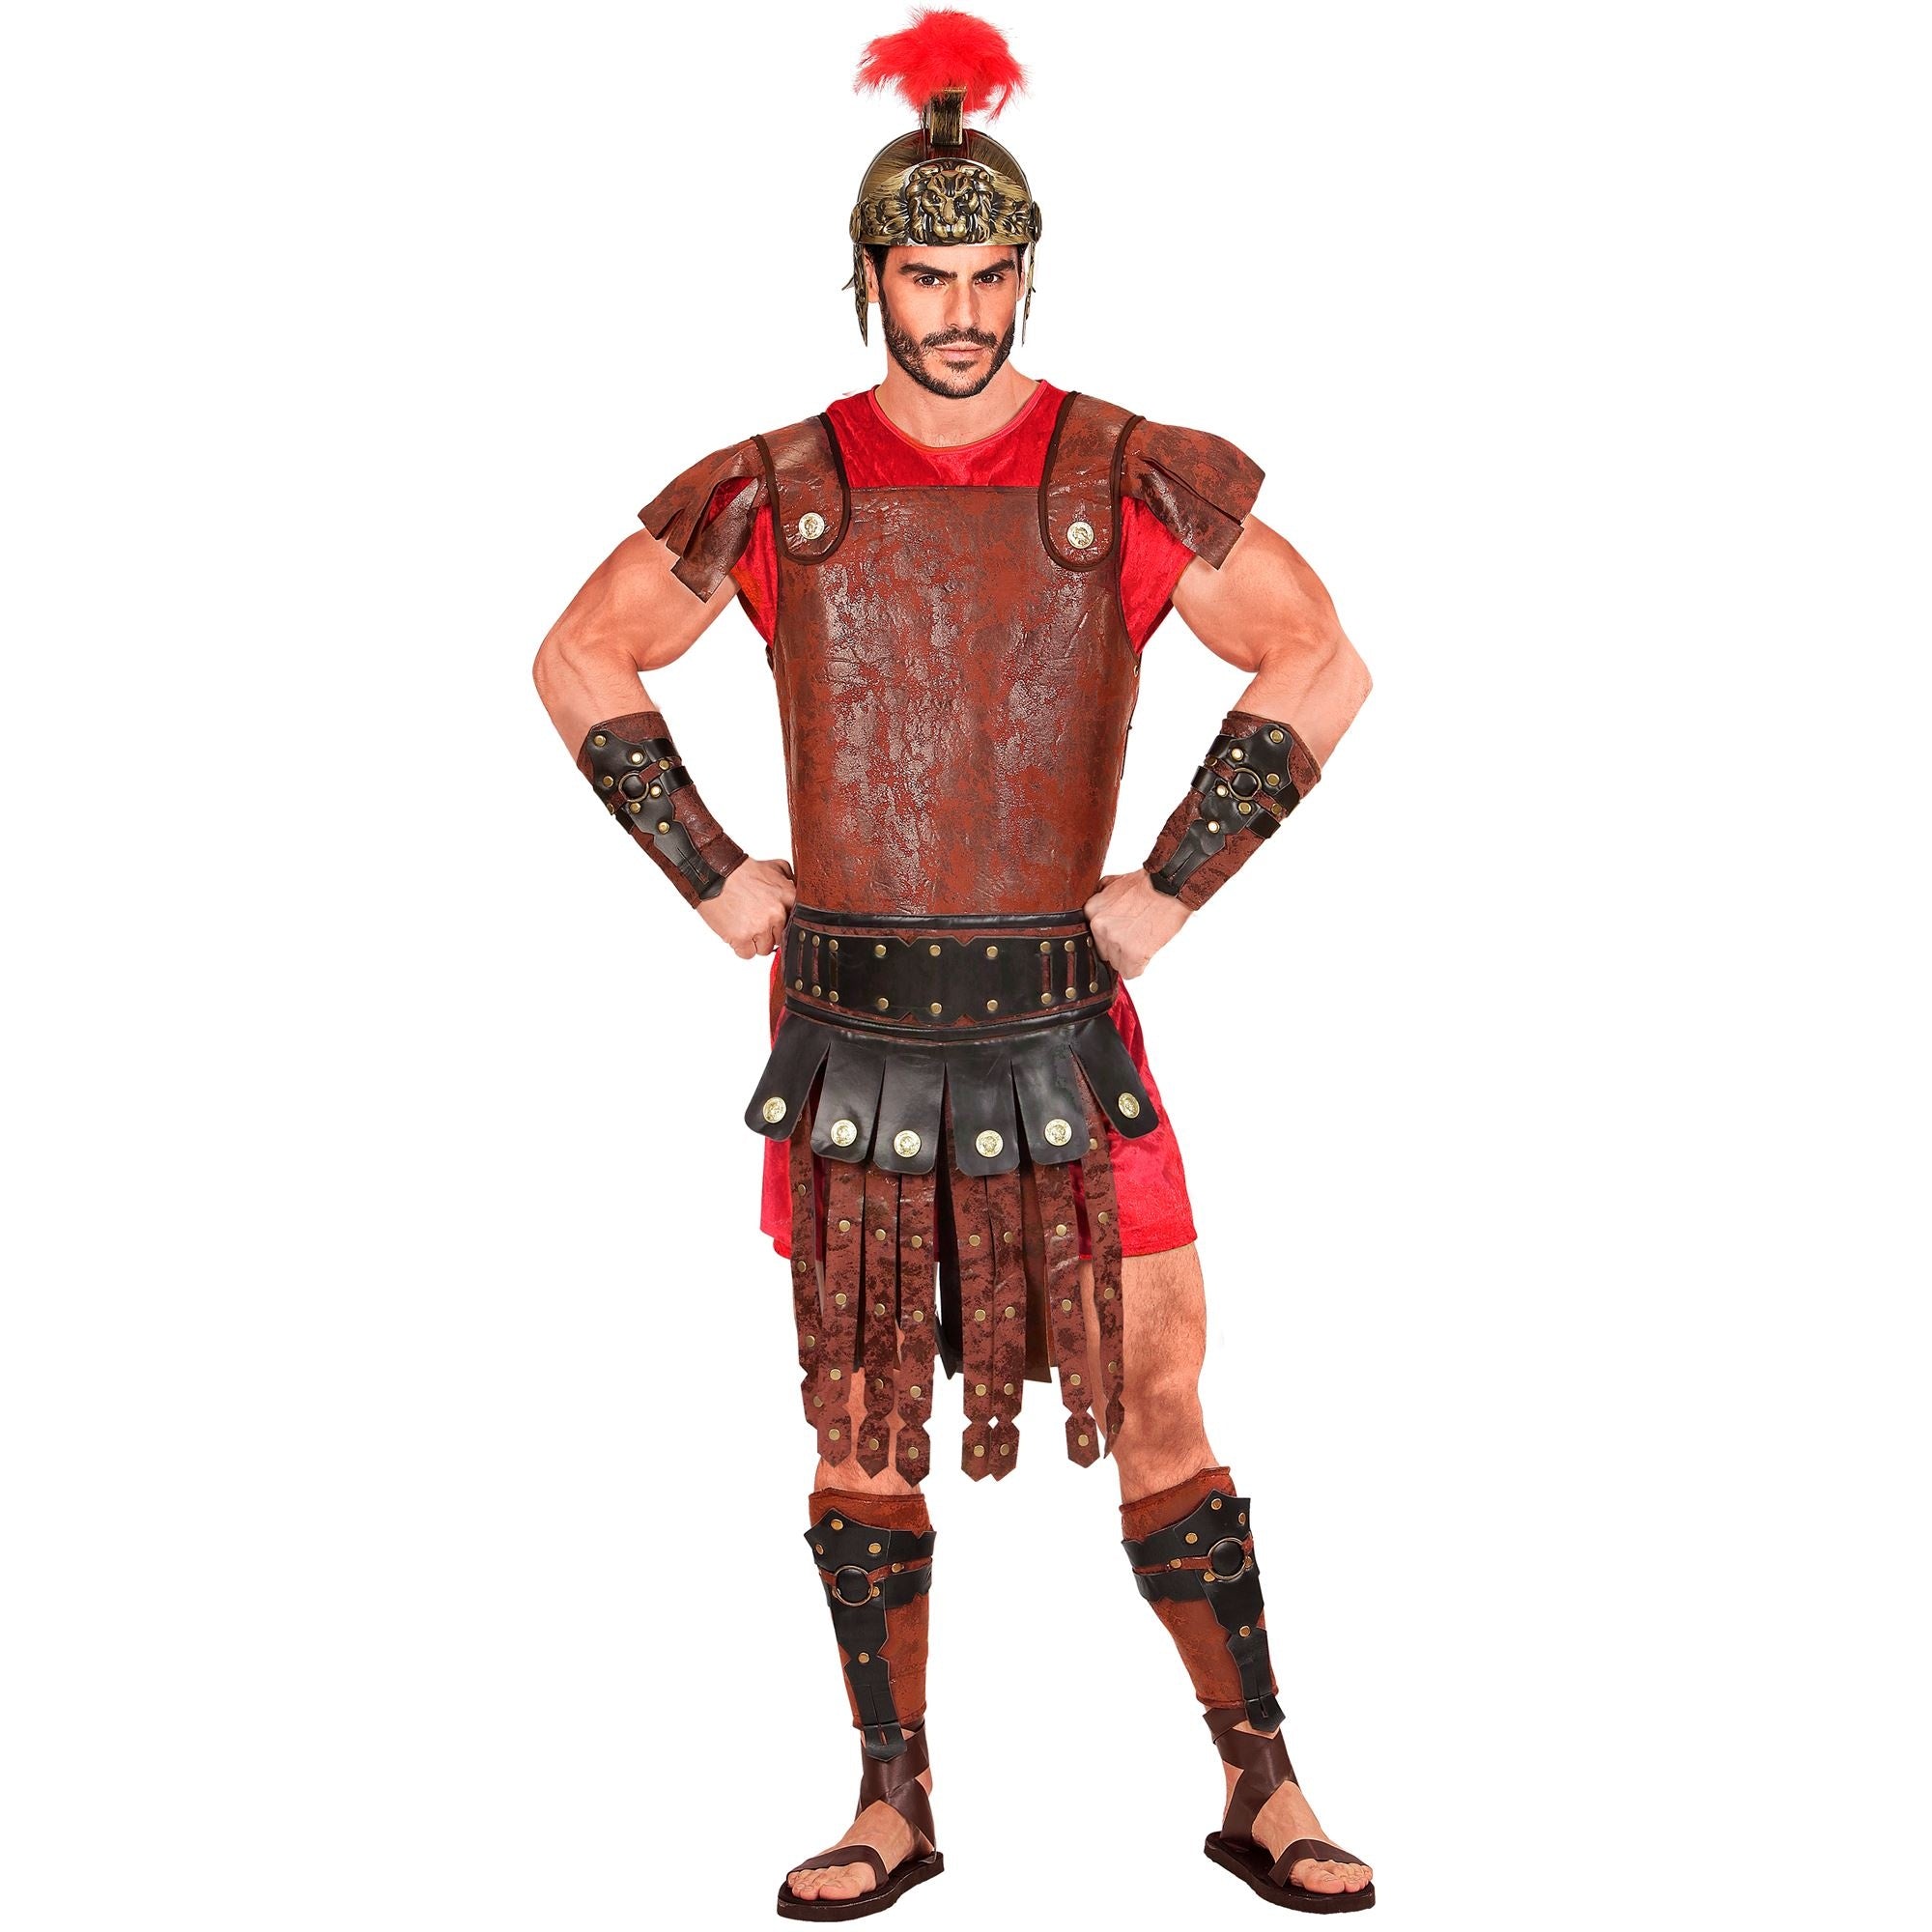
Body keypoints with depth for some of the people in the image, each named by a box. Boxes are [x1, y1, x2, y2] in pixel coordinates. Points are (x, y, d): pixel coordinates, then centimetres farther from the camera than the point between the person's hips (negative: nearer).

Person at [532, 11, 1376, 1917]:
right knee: (859, 1427, 8)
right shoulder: (779, 494, 3)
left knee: (1156, 1409, 1)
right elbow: (582, 663, 11)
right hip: (844, 1025, 2)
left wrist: (1174, 882, -5)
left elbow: (1320, 669, -1)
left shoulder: (1128, 479, -1)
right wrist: (709, 874, 3)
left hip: (1057, 1023, -1)